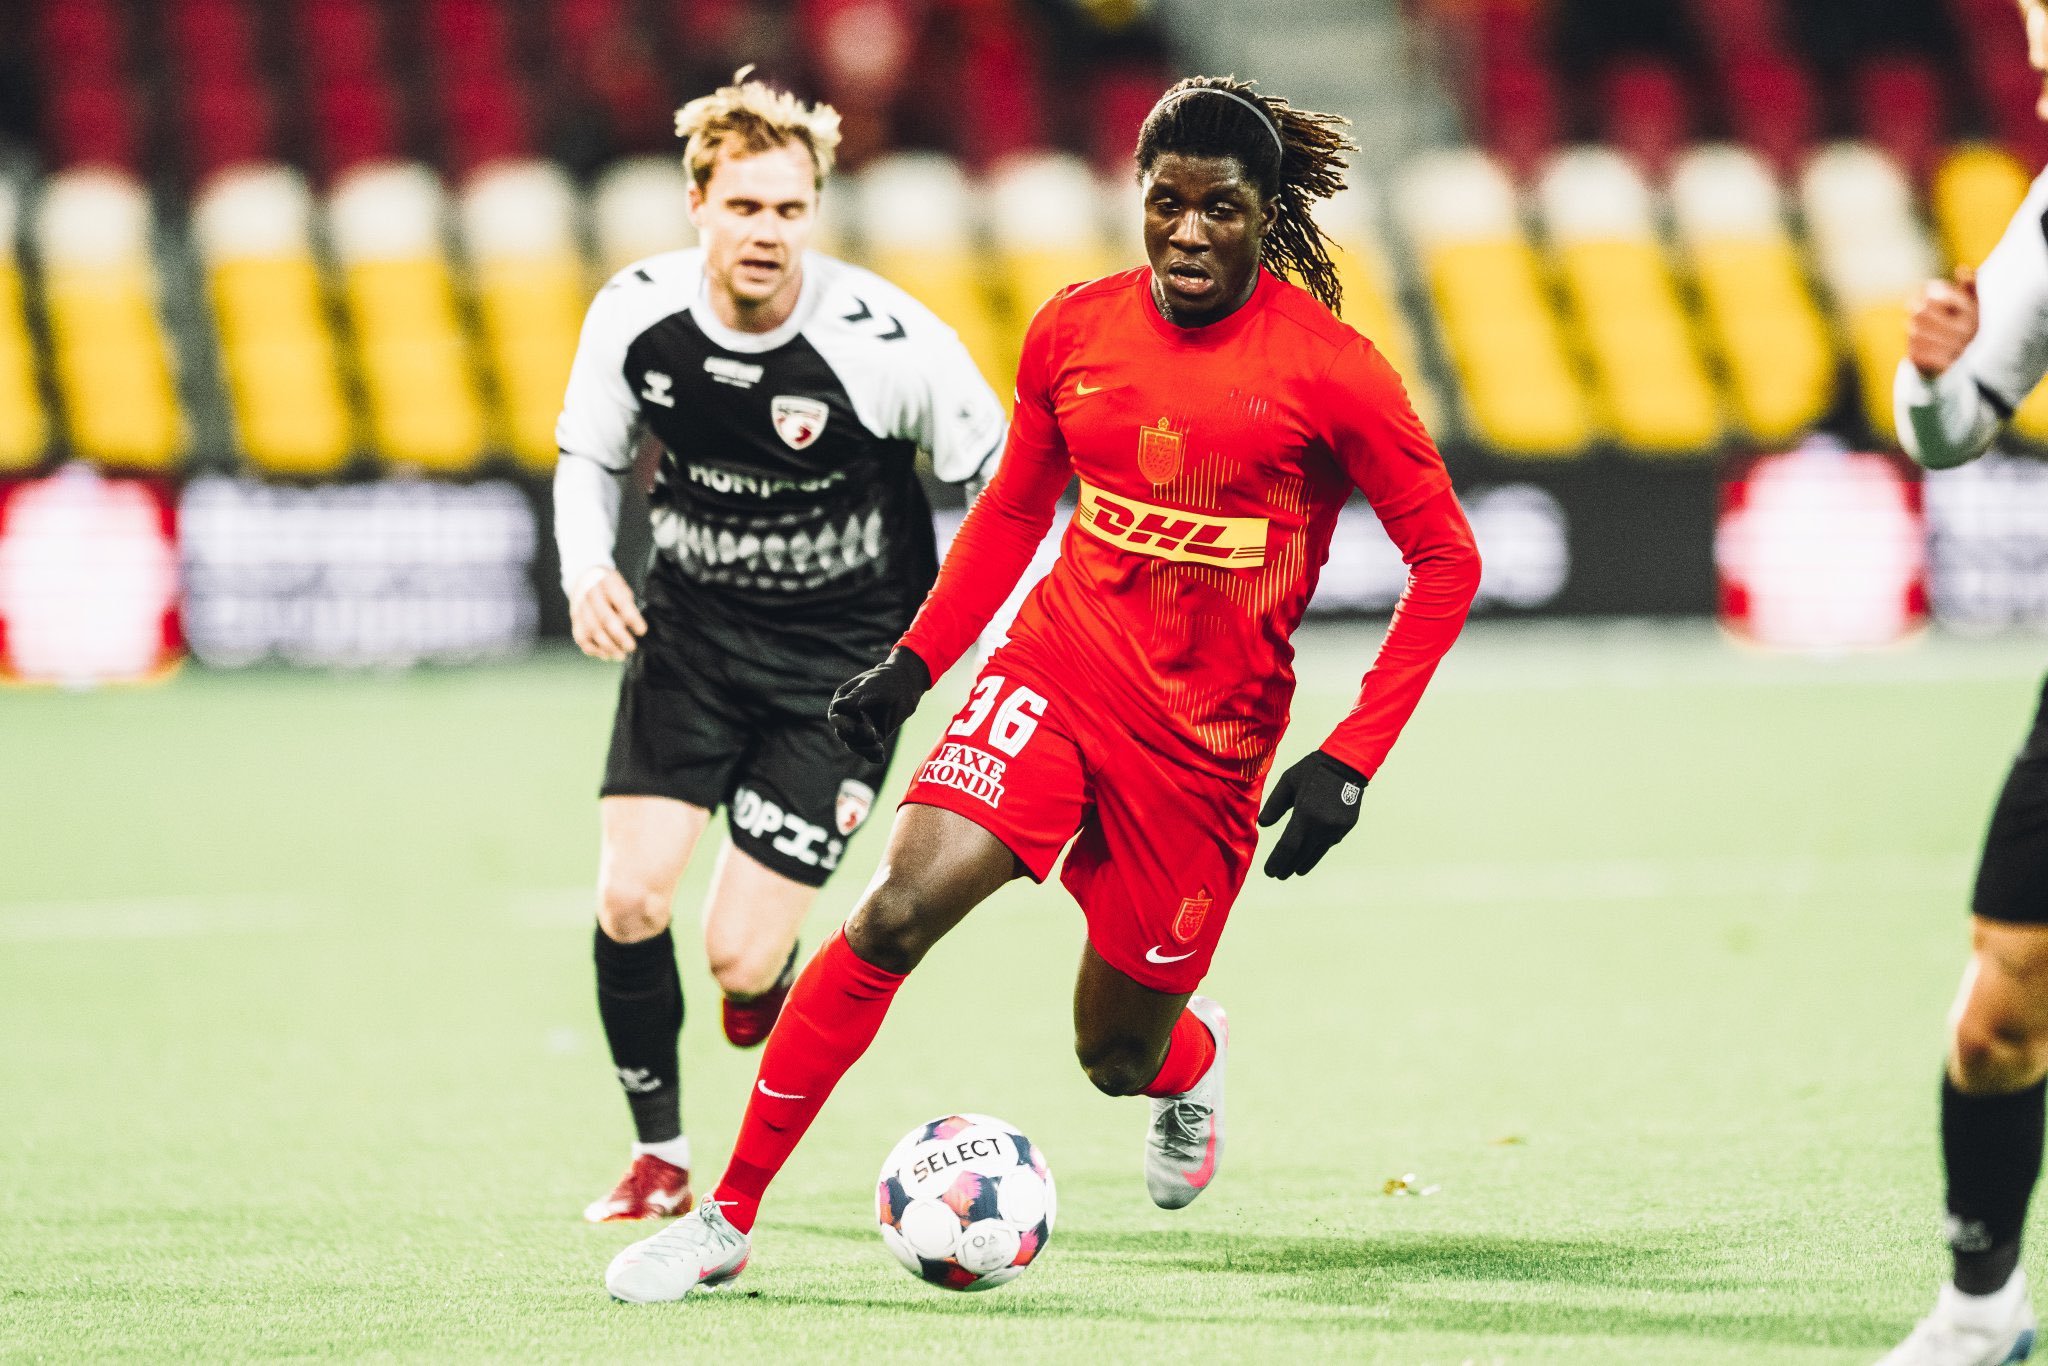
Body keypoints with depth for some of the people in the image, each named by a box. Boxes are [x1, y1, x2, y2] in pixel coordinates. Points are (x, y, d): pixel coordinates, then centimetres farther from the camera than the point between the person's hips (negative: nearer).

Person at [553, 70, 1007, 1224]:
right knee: (630, 900, -12)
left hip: (840, 655, -3)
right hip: (689, 628, 3)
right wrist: (589, 573, -13)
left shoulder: (888, 342, -23)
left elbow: (1000, 482, -9)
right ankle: (659, 1156, 11)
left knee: (741, 960, -9)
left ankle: (778, 991, 32)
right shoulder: (636, 314, -11)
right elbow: (590, 457, 6)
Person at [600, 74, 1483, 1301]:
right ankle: (728, 1218, -16)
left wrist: (1349, 762, -10)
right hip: (1056, 678, 2)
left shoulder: (1329, 369, -10)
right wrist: (915, 663, 5)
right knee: (898, 911, -23)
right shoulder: (1075, 331, 1)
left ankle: (1193, 1056, 48)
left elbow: (1447, 561, -4)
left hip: (1206, 742, -2)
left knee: (1117, 1055, 7)